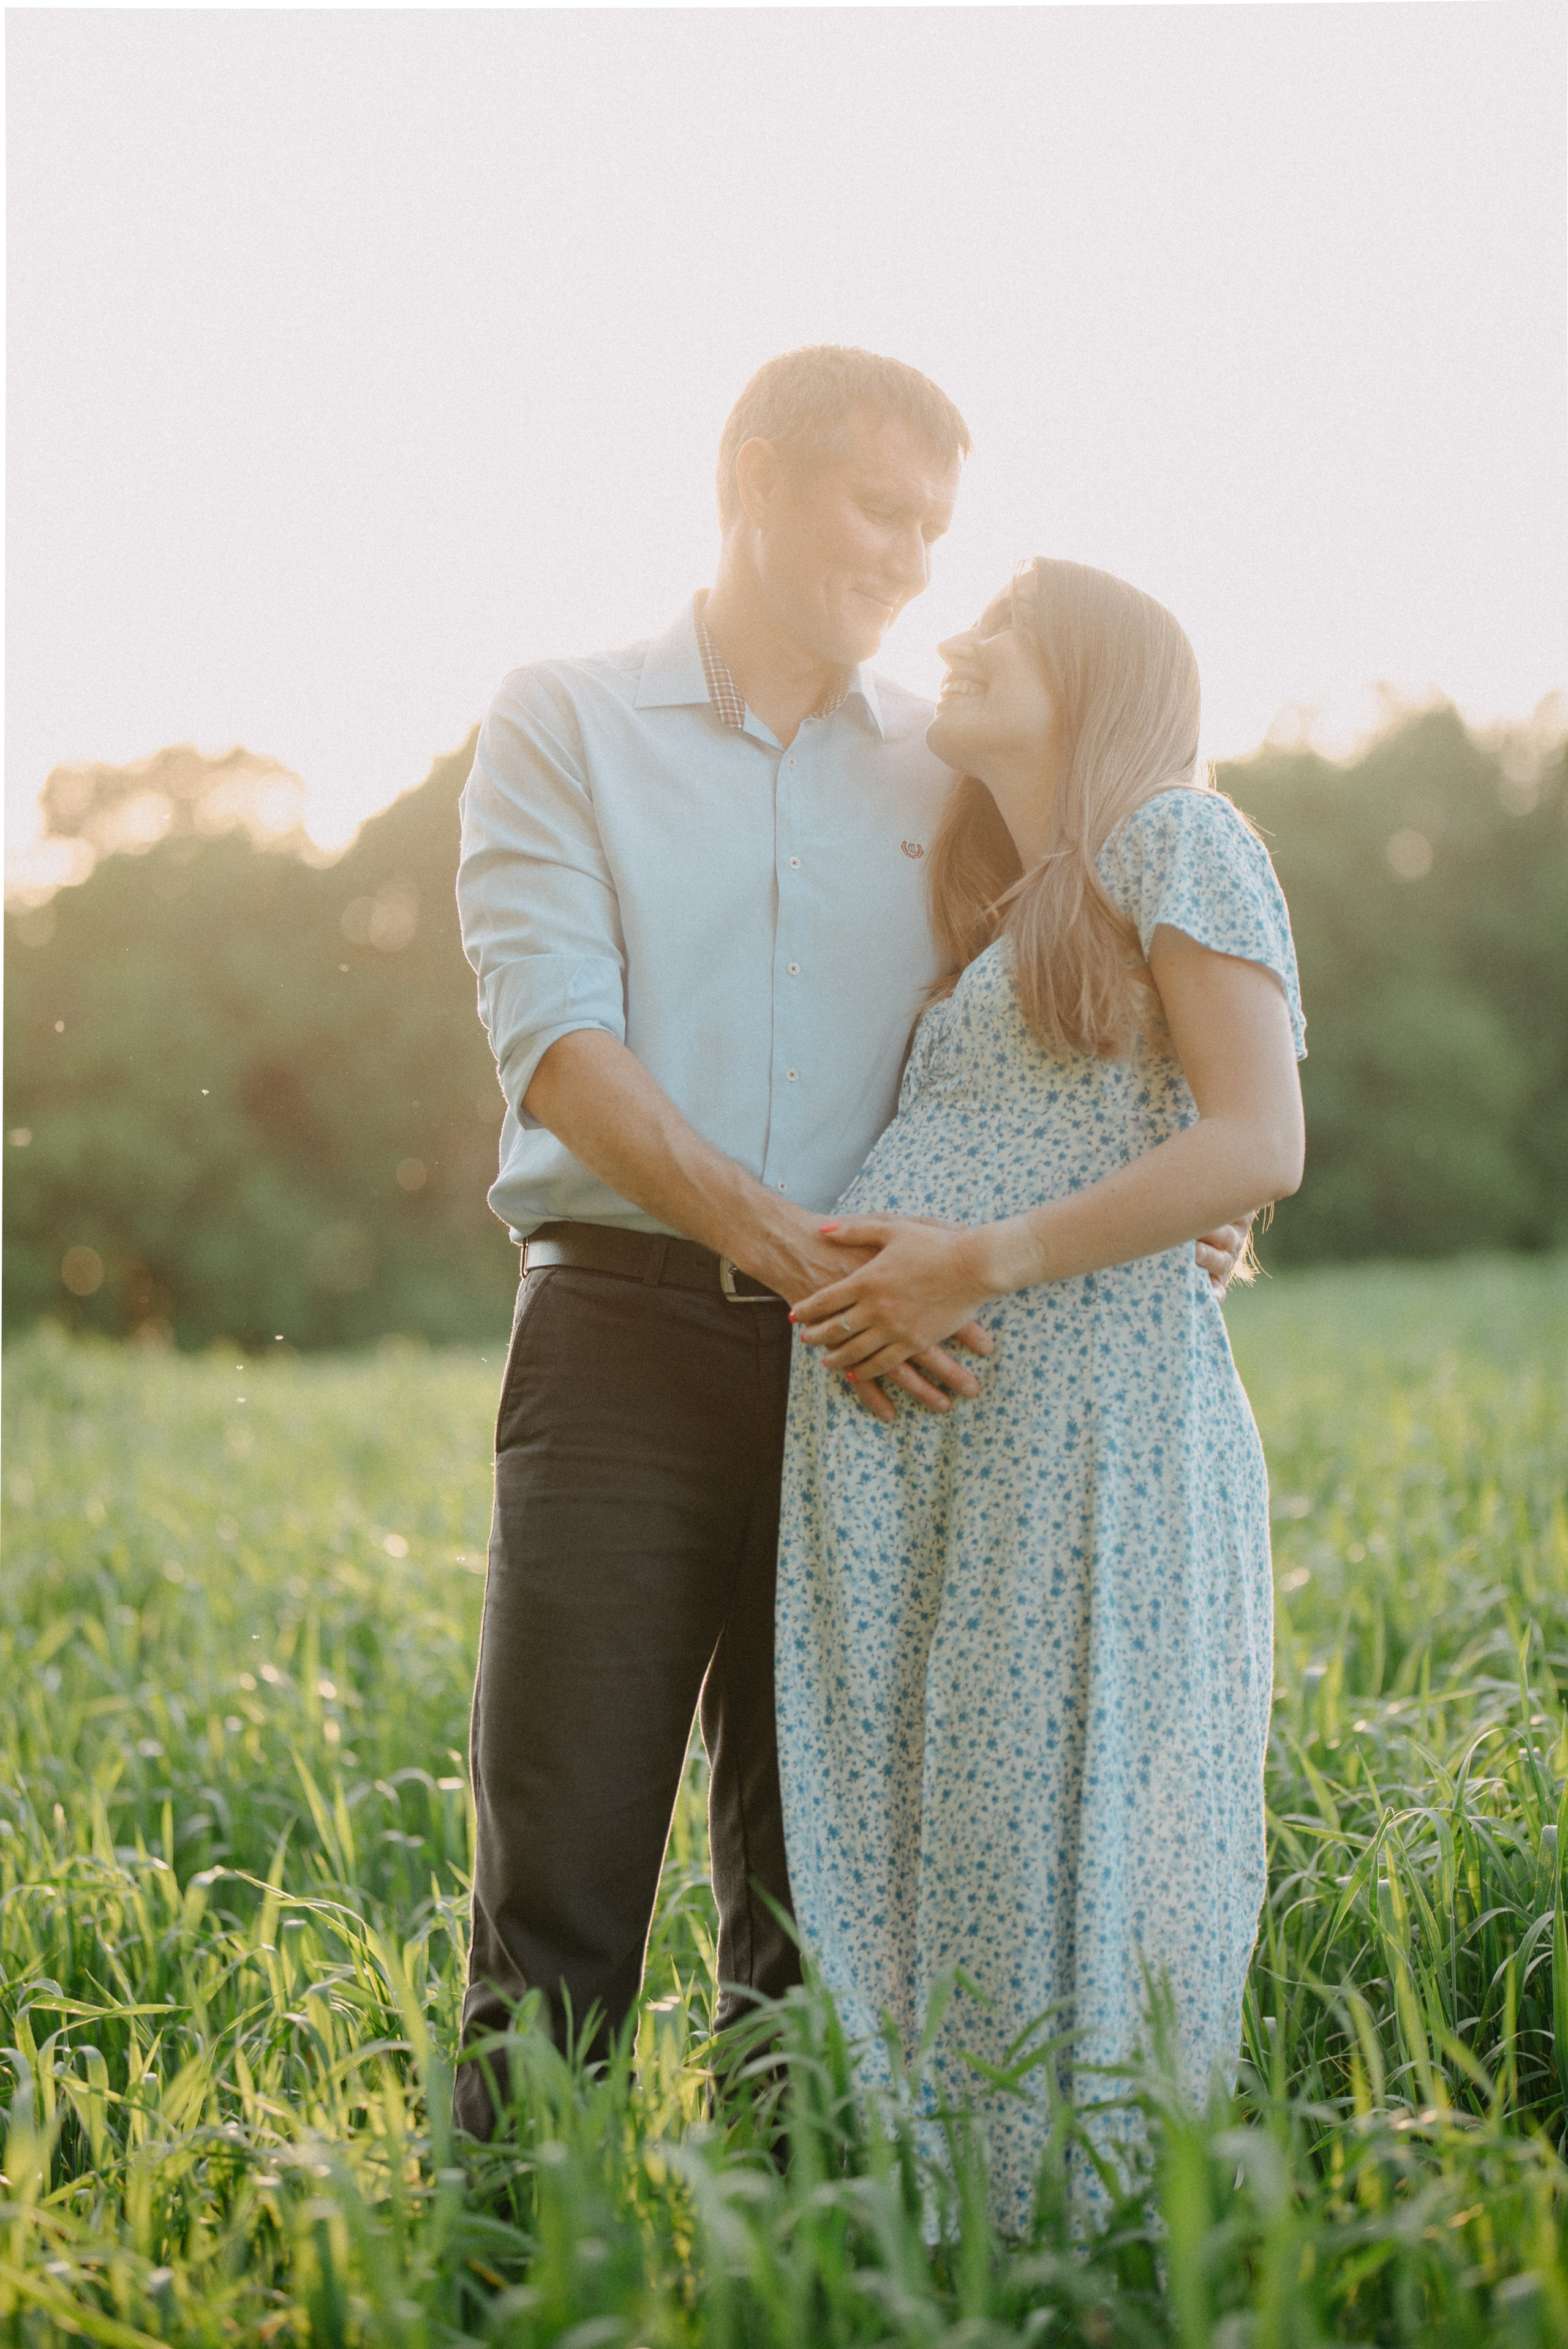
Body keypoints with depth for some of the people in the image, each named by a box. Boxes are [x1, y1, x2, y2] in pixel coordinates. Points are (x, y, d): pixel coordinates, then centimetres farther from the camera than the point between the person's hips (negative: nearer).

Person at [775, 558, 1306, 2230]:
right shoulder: (998, 922, 27)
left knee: (1057, 1833, -6)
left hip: (1082, 1409, -8)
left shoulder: (1174, 833, 2)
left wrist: (979, 1264, -14)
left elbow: (1259, 1149, -9)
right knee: (905, 1839, 6)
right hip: (908, 1437, 8)